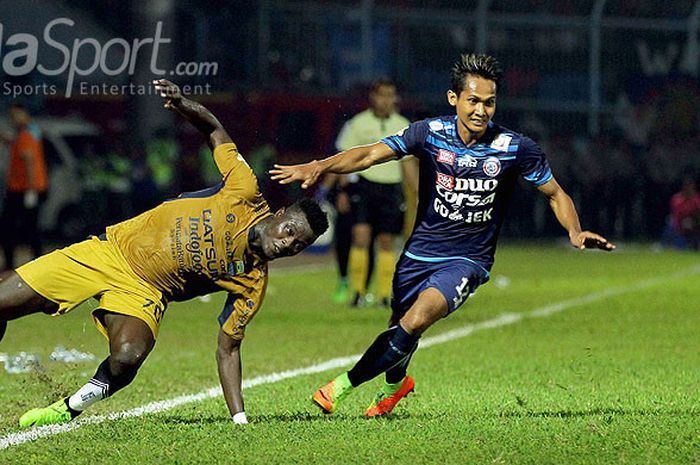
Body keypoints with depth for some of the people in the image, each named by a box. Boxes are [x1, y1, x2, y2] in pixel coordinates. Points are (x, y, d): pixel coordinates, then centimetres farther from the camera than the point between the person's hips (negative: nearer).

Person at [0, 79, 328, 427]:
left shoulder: (253, 285, -7)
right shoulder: (246, 194, -10)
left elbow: (228, 350, -2)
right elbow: (216, 132, 2)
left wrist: (240, 418, -13)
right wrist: (183, 105, -17)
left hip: (143, 292, -1)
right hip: (109, 250, 1)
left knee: (127, 358, -34)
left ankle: (68, 410, -6)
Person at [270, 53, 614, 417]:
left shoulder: (516, 149, -11)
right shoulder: (430, 133, -9)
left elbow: (555, 194, 2)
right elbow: (370, 154, -13)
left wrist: (575, 232, -16)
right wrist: (319, 167, -28)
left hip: (468, 260, -2)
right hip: (420, 251, 2)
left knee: (416, 321, -24)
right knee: (401, 325, 14)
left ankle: (344, 385, -11)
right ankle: (395, 384, 50)